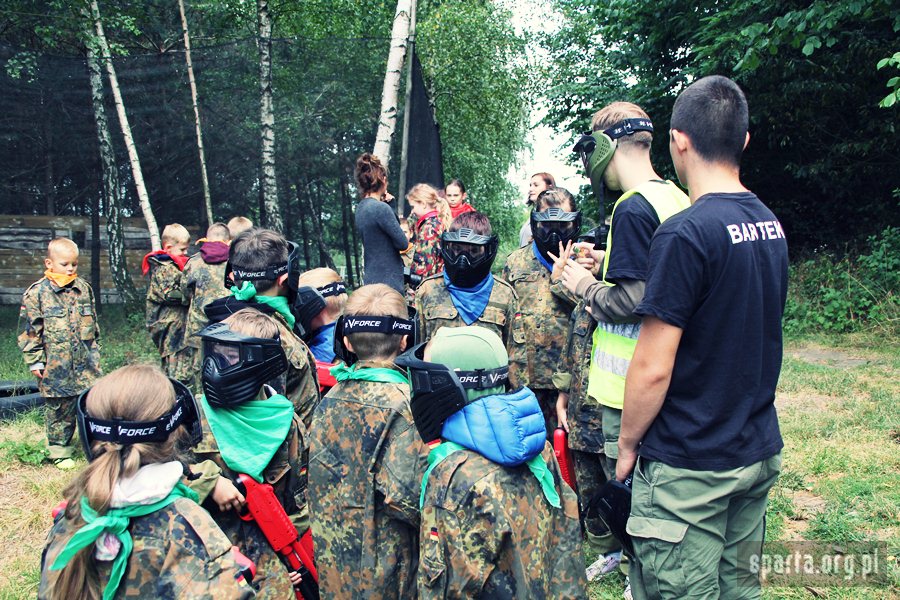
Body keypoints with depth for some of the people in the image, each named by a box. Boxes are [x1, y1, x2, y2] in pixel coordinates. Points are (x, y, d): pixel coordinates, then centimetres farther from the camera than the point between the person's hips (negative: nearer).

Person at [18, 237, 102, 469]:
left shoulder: (84, 288, 8)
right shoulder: (37, 292, -6)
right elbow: (28, 329, -4)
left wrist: (95, 352, 19)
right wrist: (34, 361, -6)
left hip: (86, 363, 4)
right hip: (56, 365, -3)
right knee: (59, 408, 5)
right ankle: (59, 451, 19)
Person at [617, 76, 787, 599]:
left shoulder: (685, 234, -21)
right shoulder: (772, 225, 5)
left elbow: (653, 368, -20)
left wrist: (628, 442, -6)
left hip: (688, 465, -8)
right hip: (760, 452, 8)